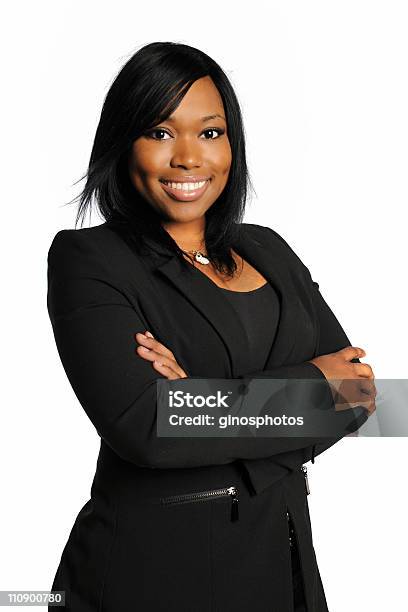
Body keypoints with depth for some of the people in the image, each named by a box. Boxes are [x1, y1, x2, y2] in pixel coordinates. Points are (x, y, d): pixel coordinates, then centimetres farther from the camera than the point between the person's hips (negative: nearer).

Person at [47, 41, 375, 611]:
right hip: (151, 564, -4)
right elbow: (143, 427, -23)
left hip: (284, 552, 5)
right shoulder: (87, 259, -10)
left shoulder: (267, 250, 6)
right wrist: (310, 382, -14)